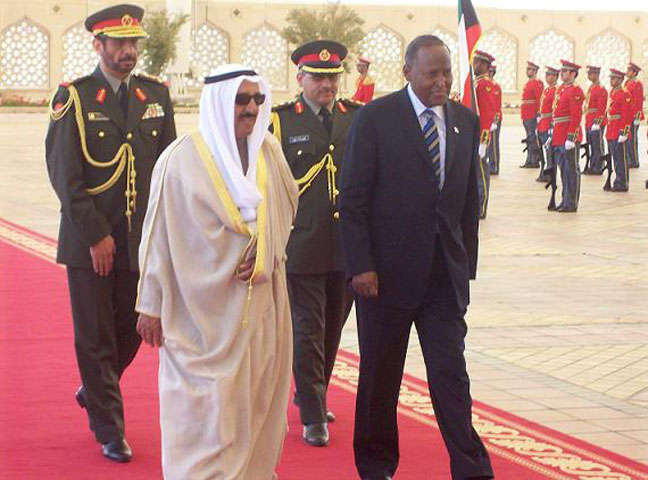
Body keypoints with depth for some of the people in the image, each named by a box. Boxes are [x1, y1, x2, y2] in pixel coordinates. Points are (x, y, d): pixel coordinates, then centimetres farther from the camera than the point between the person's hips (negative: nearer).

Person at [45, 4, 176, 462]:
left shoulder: (156, 94, 7)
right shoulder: (74, 98, -5)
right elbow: (65, 175, -9)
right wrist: (96, 236, -13)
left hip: (144, 237, 4)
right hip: (89, 240, -4)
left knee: (131, 328, 10)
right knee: (95, 335, 2)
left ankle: (96, 389, 38)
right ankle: (109, 430, 13)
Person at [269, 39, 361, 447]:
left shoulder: (359, 118, 8)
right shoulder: (280, 122, 0)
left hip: (348, 246, 4)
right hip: (302, 246, -3)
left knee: (333, 328, 15)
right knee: (308, 330, -1)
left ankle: (312, 395, 34)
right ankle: (313, 416, 4)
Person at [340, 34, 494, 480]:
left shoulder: (466, 121, 7)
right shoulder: (376, 117, -7)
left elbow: (470, 200, 12)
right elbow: (353, 197, -7)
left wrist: (466, 265, 9)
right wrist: (361, 266, -13)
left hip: (445, 275, 3)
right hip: (388, 271, -3)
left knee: (451, 373, 0)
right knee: (380, 376, 9)